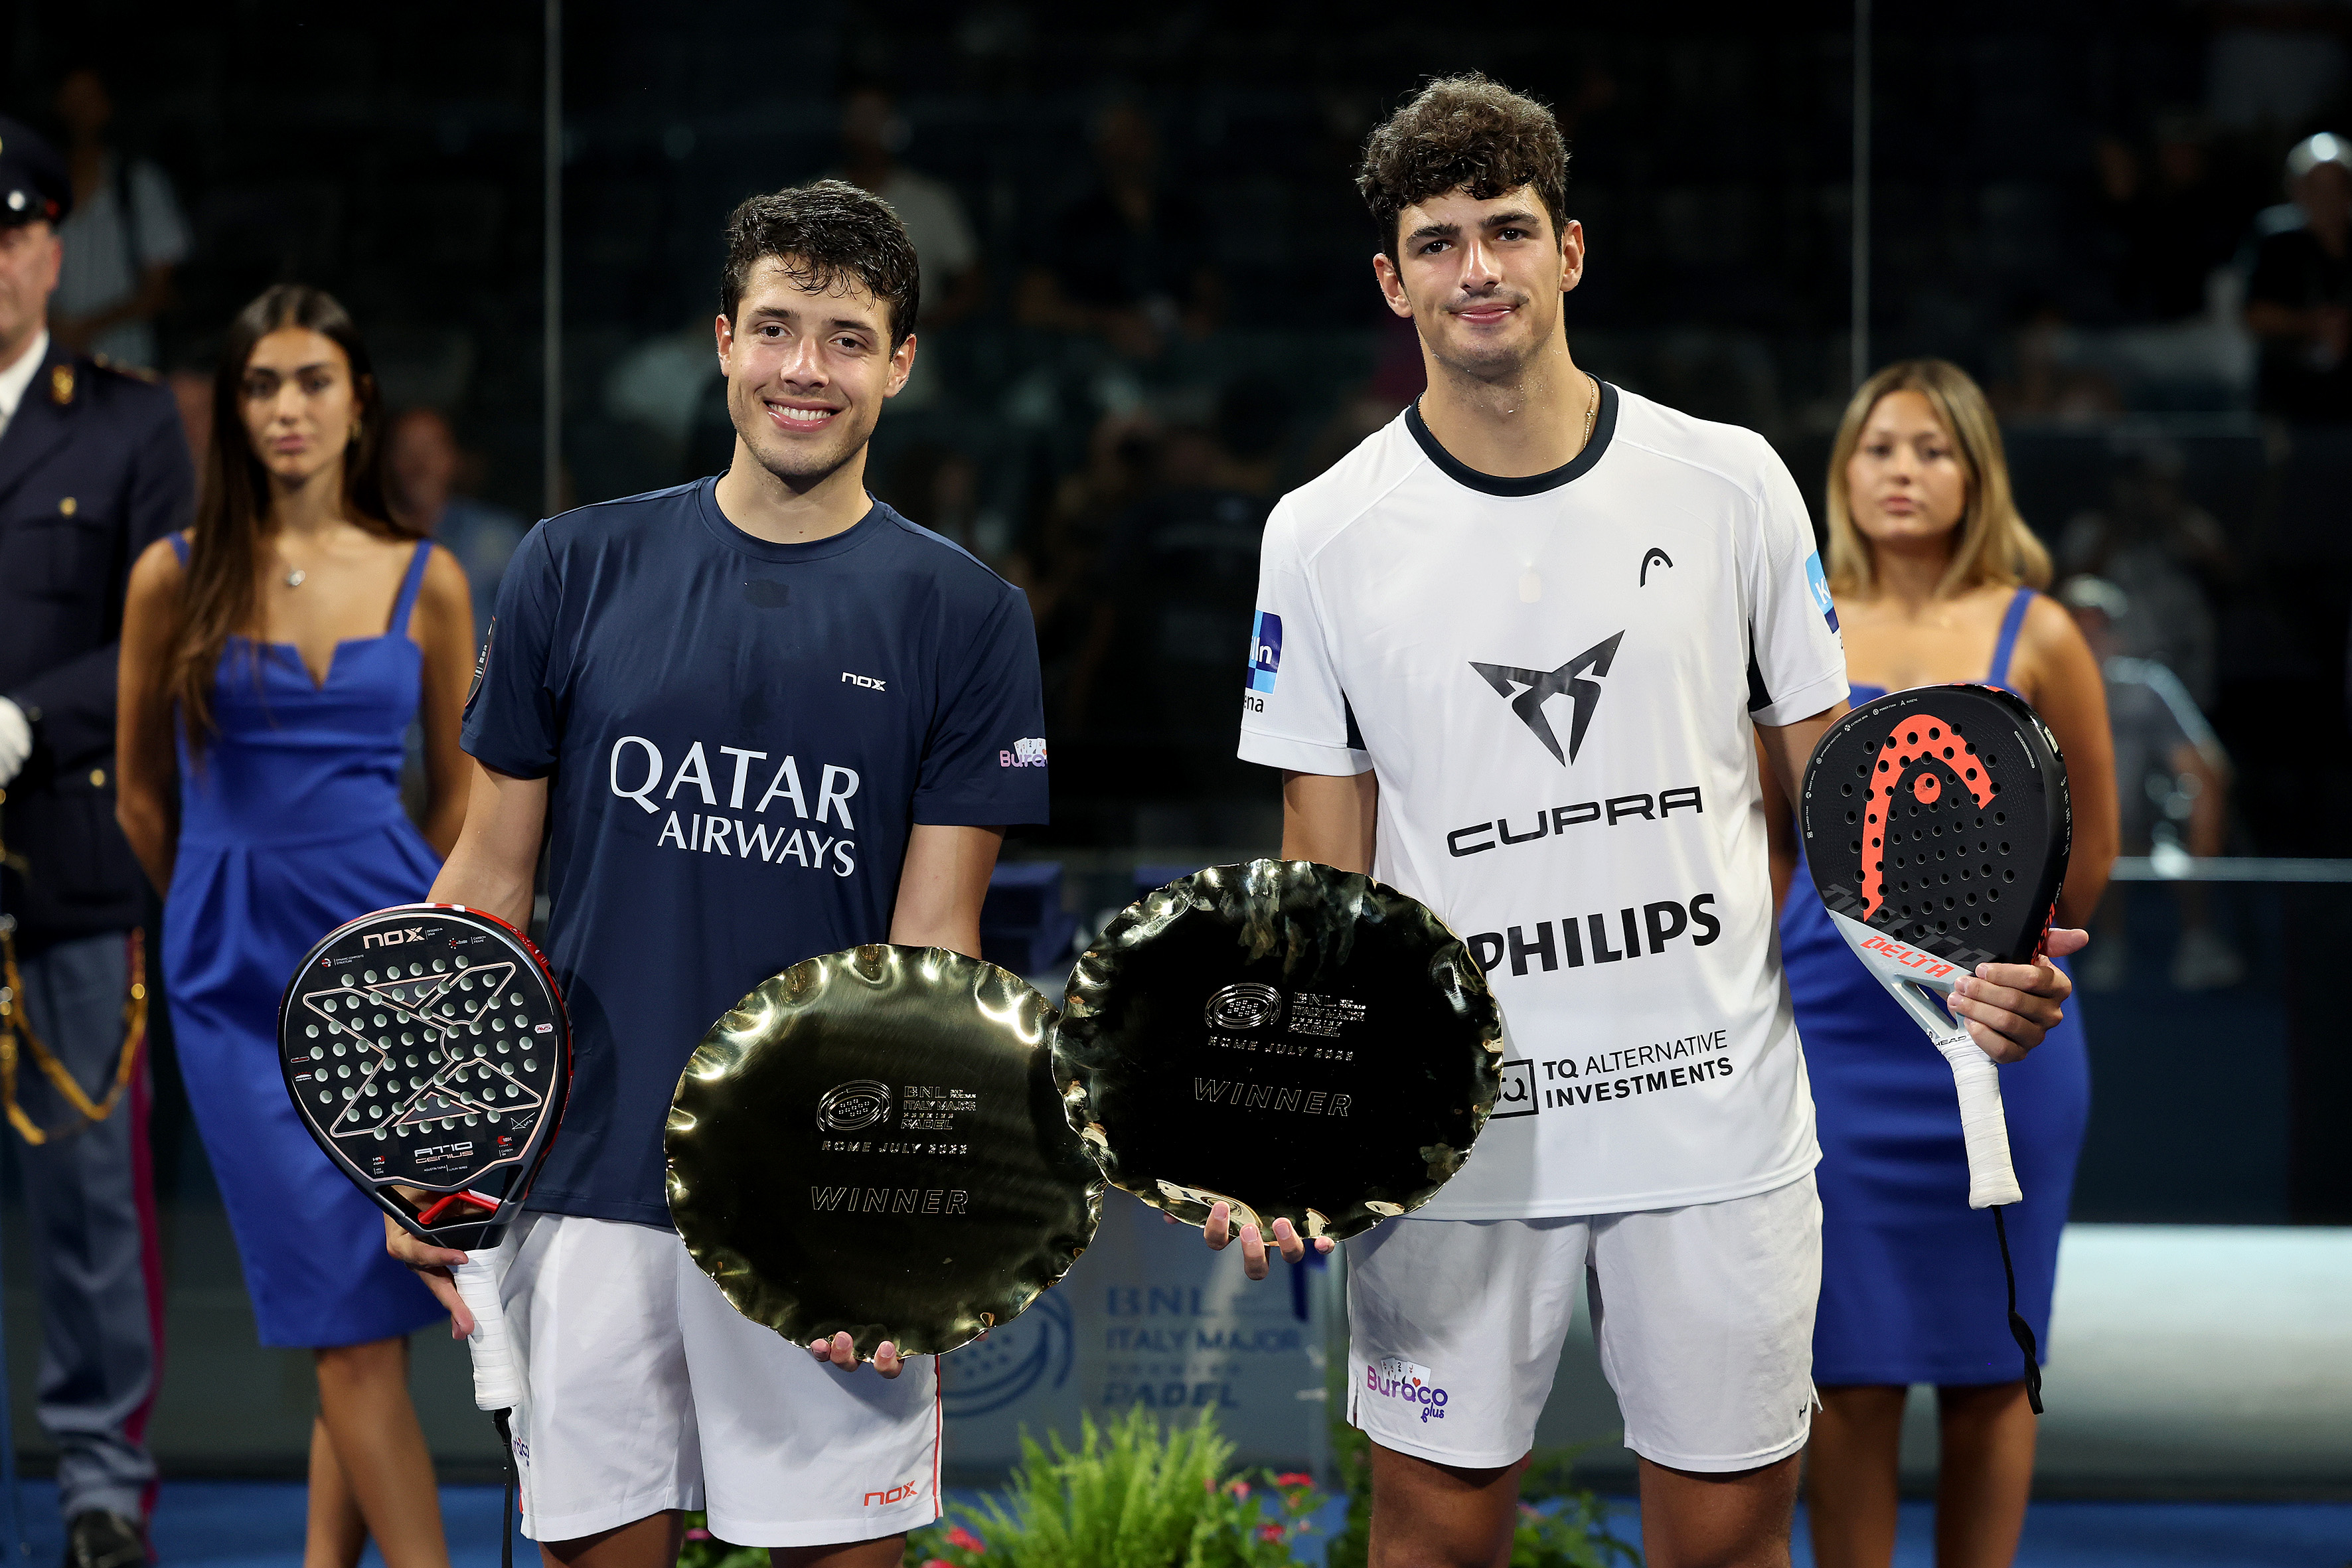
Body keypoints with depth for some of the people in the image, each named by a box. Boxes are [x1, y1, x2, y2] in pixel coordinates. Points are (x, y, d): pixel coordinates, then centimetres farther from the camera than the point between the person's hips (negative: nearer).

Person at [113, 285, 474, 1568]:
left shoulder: (426, 582, 5)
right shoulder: (176, 578, 1)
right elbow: (143, 798, 12)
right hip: (237, 970, -1)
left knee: (360, 1310, -1)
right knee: (349, 1302, -7)